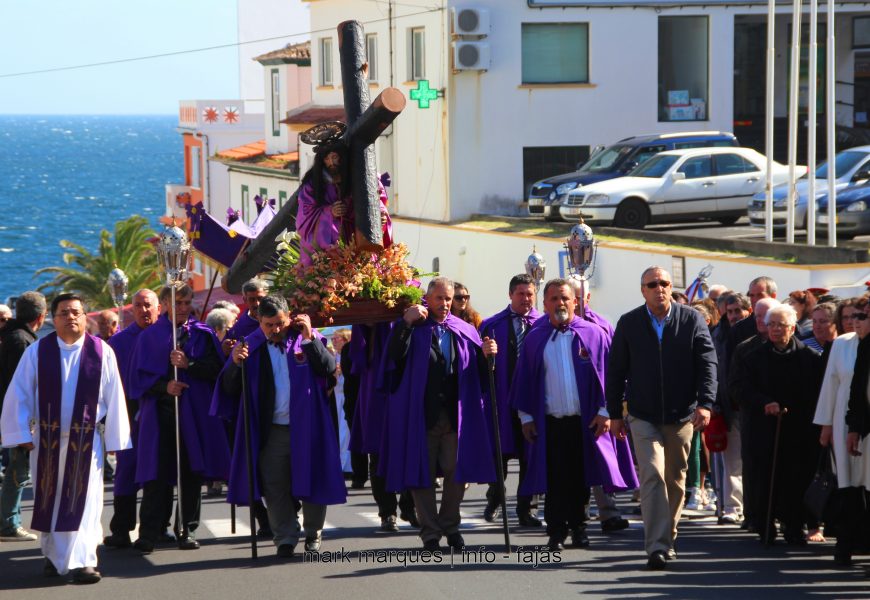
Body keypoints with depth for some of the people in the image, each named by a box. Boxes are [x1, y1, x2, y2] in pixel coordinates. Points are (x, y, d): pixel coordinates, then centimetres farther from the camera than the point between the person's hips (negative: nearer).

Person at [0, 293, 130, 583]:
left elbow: (114, 397, -1)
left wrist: (114, 439, -1)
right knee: (50, 500, 11)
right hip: (47, 439, 1)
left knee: (84, 501, -5)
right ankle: (53, 555, 26)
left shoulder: (102, 352, -4)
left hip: (86, 440, -1)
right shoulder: (37, 352, -3)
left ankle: (81, 561, -4)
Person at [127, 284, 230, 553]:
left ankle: (188, 529, 10)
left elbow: (215, 369, 1)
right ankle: (148, 534, -5)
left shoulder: (202, 334, 10)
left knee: (191, 473, 2)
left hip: (194, 413, 1)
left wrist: (188, 364, -13)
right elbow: (139, 376, 3)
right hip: (160, 412, -1)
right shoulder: (149, 336, 8)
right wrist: (164, 386, -12)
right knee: (157, 473, -6)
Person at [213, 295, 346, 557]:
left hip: (306, 427, -1)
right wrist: (236, 364, -20)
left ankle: (313, 535, 23)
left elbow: (329, 368, -12)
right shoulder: (251, 347, 3)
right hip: (271, 430, 1)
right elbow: (229, 388, -2)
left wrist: (309, 338, -19)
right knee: (275, 488, 1)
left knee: (311, 483, 6)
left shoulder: (306, 339, 2)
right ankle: (285, 539, 10)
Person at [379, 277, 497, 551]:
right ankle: (430, 533, 9)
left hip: (455, 413, 2)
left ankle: (450, 526, 18)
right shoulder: (414, 328, 3)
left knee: (456, 472, 2)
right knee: (422, 474, 1)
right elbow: (393, 356, -15)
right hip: (421, 413, -2)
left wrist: (486, 354, -14)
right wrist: (406, 322, -23)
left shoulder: (464, 331, 10)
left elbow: (479, 373, 7)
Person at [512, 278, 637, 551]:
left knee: (580, 478, 7)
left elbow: (607, 374, 2)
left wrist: (604, 411, -5)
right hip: (550, 422, 0)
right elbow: (525, 379, 9)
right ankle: (556, 532, 7)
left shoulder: (593, 334, 1)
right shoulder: (535, 339, 6)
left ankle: (578, 527, 19)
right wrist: (525, 416, 4)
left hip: (586, 422, 0)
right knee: (555, 480, 1)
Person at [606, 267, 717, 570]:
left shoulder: (692, 320, 0)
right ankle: (657, 547, -19)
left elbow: (708, 363, -4)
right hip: (644, 417, -2)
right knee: (652, 476, -15)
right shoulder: (628, 324, 1)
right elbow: (615, 371, 6)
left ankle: (668, 538, 28)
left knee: (675, 480, 11)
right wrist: (614, 414, 5)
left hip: (681, 416, 2)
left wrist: (705, 403, -16)